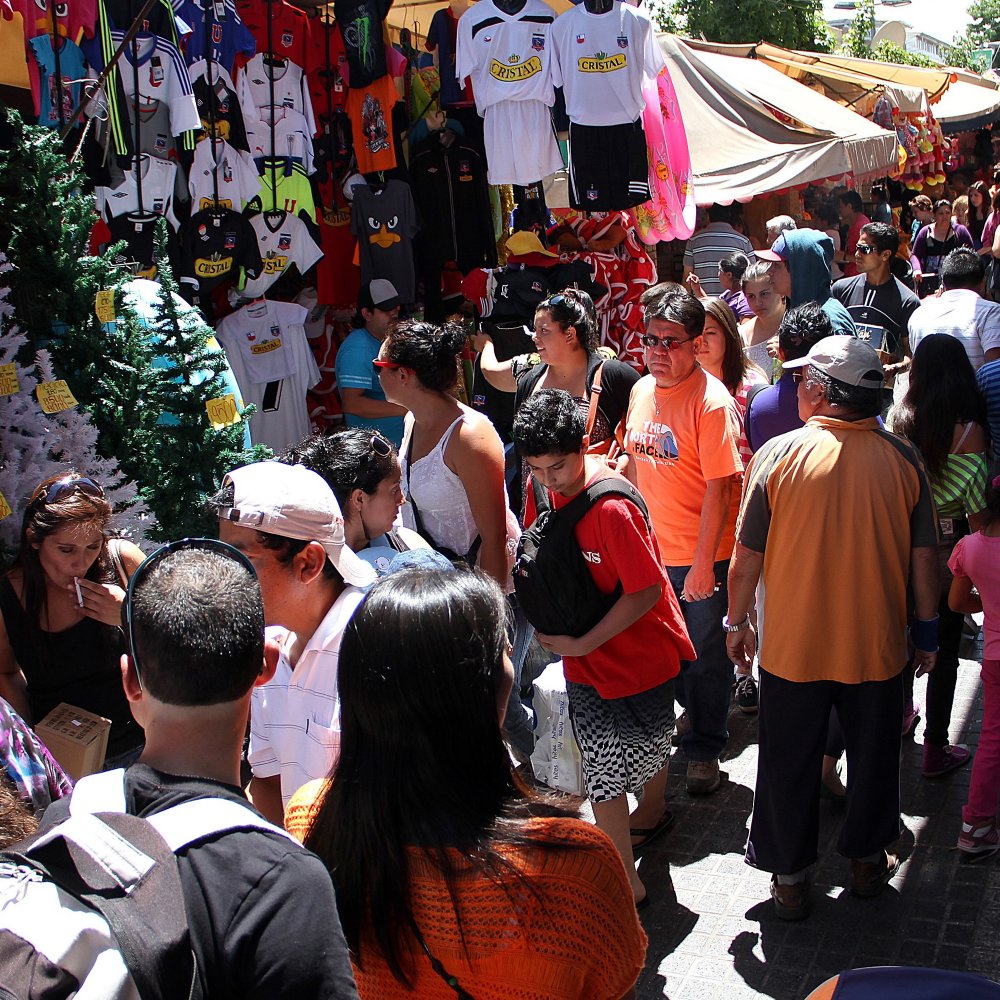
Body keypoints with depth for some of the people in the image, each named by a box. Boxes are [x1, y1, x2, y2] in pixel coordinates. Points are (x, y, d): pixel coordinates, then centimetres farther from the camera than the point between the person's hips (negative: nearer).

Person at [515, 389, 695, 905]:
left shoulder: (612, 508, -30)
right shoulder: (542, 489, -7)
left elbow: (645, 592, -25)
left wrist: (582, 643, -19)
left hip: (638, 651, -6)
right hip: (583, 651, 6)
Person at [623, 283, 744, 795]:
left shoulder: (712, 402, -19)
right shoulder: (642, 390, 2)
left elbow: (719, 488, -20)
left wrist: (703, 563, -20)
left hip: (702, 557, -6)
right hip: (652, 549, 6)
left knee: (705, 655, 9)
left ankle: (704, 749, 29)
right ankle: (686, 714, 46)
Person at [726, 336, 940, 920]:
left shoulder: (779, 454, -13)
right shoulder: (904, 460, -8)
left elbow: (748, 554, -8)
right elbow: (924, 556, -2)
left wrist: (737, 620, 6)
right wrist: (927, 629, 12)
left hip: (793, 646, -1)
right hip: (878, 645, 2)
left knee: (790, 762, 15)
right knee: (873, 754, 22)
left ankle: (789, 876, 27)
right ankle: (868, 859, 39)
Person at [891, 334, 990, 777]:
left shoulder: (898, 418, -9)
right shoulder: (969, 431, -19)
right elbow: (977, 507, -15)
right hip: (948, 545, -4)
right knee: (945, 649, 8)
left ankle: (901, 712, 44)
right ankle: (935, 748, 15)